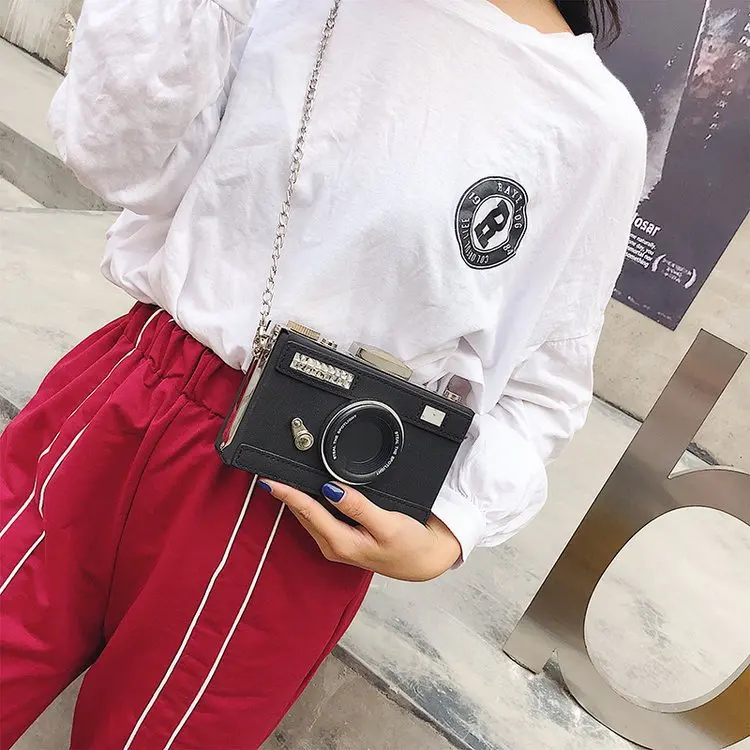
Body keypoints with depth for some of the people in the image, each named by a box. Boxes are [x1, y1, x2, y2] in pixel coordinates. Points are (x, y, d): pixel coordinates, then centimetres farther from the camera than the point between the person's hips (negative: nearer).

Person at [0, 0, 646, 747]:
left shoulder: (597, 123, -6)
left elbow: (540, 386, 2)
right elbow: (121, 160, -3)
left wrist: (448, 536, -11)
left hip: (292, 505, -2)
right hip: (121, 398, 3)